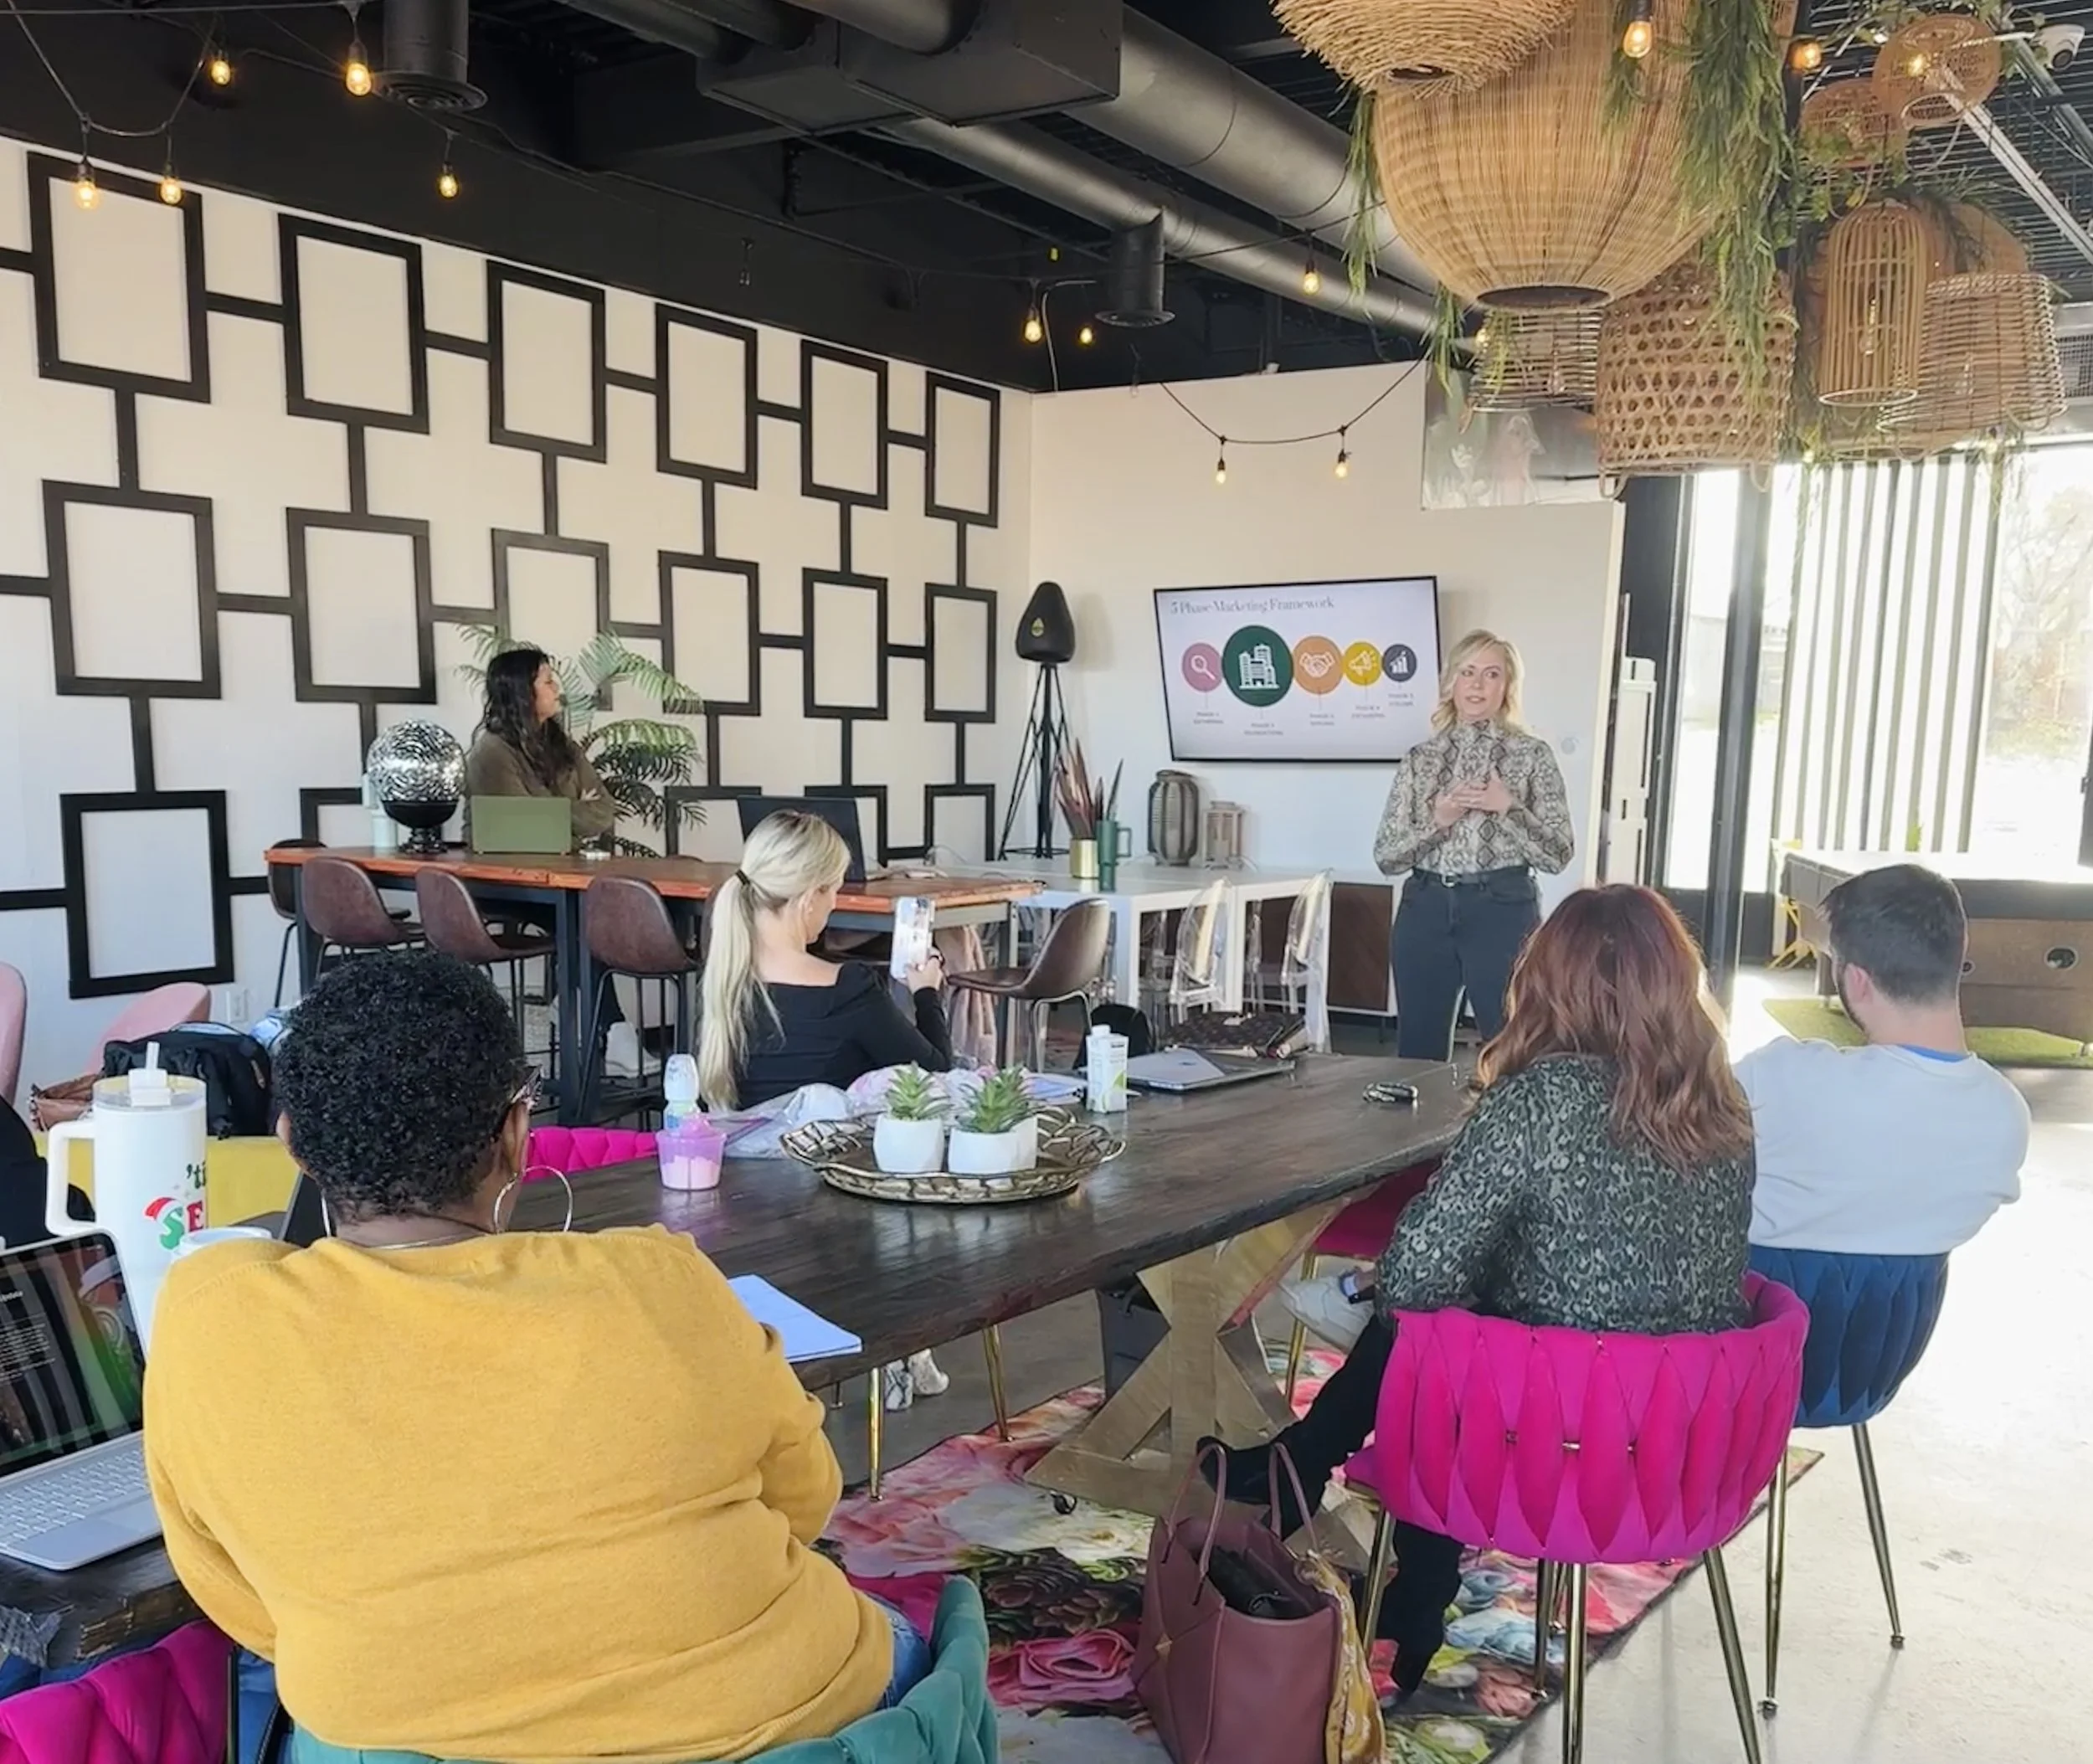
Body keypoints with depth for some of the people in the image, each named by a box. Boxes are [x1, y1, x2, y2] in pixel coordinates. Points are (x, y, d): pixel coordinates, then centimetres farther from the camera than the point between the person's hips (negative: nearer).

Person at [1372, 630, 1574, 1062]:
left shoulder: (1532, 754, 2)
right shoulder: (1420, 758, 8)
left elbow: (1558, 855, -2)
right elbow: (1386, 857, 4)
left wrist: (1509, 808, -14)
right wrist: (1436, 820, -10)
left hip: (1502, 911, -2)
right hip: (1426, 911, 3)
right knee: (1417, 1051, 9)